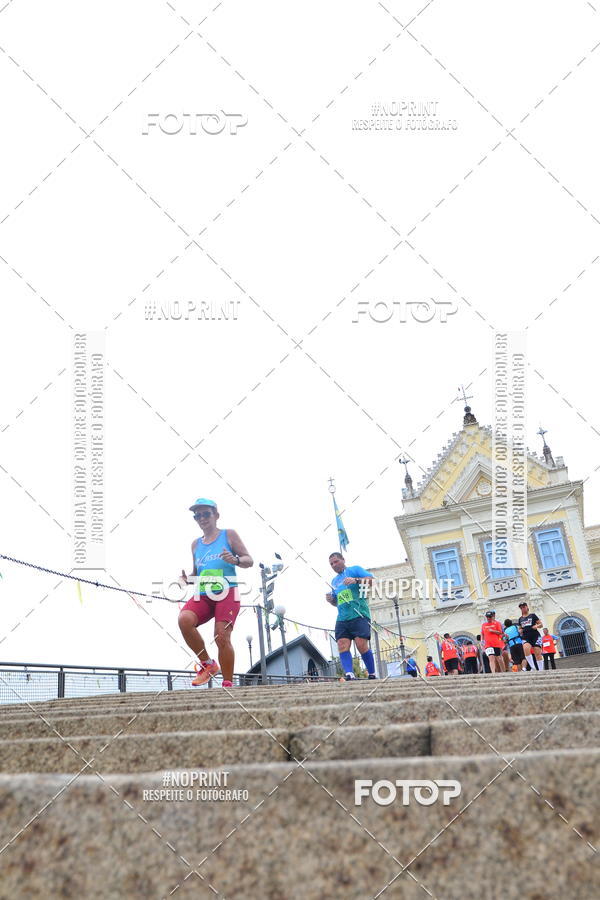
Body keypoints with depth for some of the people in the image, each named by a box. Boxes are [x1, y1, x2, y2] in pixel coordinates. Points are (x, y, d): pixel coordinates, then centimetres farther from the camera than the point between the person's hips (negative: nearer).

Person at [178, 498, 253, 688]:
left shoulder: (229, 535, 8)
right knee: (184, 619, -25)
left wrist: (235, 560, -18)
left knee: (222, 637, -15)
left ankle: (228, 684, 0)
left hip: (227, 594, -4)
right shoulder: (196, 544, 21)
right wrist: (187, 578, 4)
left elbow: (249, 560, 4)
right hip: (203, 595, 4)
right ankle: (208, 664, -7)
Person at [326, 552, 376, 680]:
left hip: (359, 615, -6)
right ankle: (349, 674, -21)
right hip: (342, 618, 6)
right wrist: (331, 600, 12)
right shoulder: (334, 581, 28)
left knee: (361, 645, -15)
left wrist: (356, 580, -20)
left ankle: (372, 675, -3)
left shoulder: (355, 570, 9)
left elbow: (372, 579, -5)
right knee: (342, 645, -12)